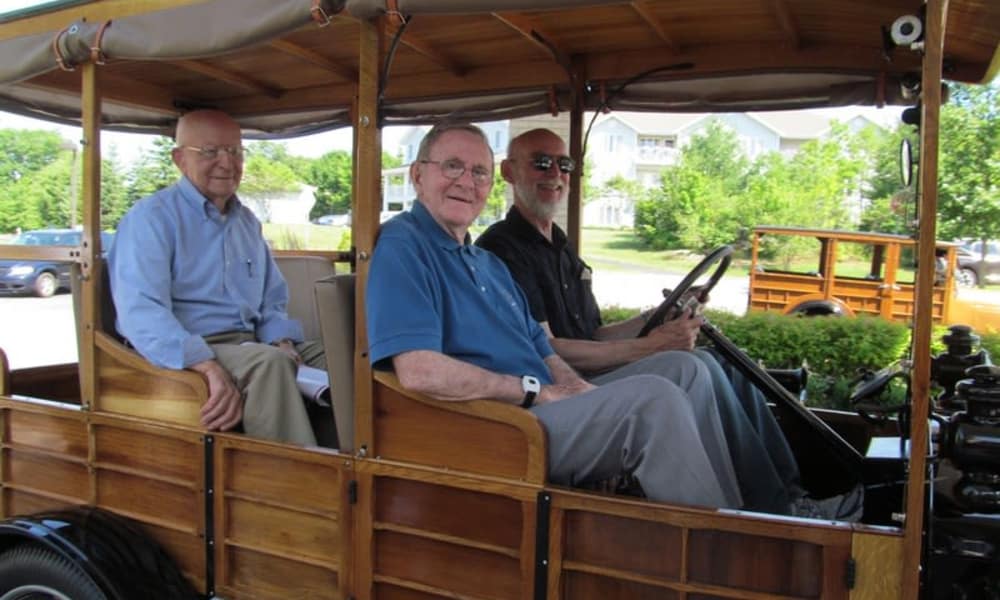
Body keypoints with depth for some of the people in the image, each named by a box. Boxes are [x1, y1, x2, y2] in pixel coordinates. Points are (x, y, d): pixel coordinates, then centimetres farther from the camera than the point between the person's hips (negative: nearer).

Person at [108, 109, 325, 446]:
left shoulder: (247, 222, 18)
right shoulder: (151, 218, -5)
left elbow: (272, 303, 22)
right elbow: (142, 311, -20)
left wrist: (283, 343, -2)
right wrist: (210, 368, -34)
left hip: (251, 347, 7)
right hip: (183, 354, -7)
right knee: (269, 362, -33)